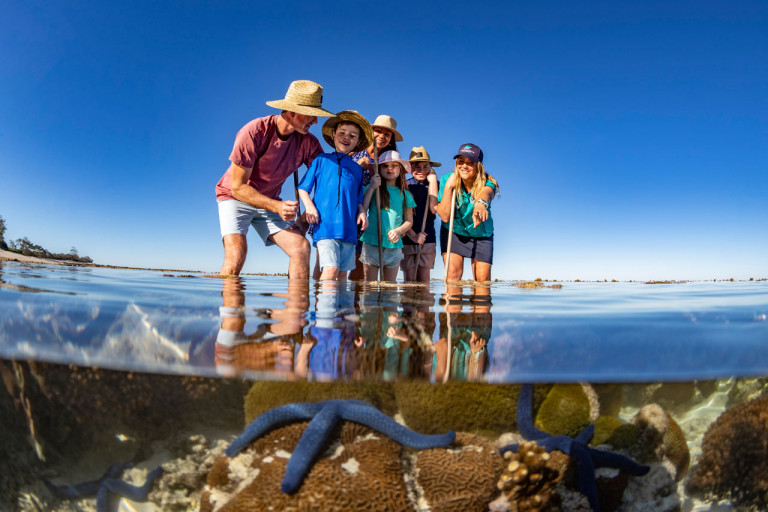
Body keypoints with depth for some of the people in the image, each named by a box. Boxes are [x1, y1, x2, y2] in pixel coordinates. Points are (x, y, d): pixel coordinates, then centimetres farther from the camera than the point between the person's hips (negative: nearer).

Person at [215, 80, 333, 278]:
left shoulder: (308, 142, -11)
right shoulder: (254, 132, -23)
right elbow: (238, 187, -21)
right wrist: (277, 206, -33)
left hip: (269, 201, 4)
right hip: (234, 197, -4)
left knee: (301, 246, -17)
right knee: (236, 253, -27)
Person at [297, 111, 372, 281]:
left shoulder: (357, 168, 18)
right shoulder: (321, 160, 10)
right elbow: (303, 188, 9)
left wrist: (361, 212, 3)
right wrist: (309, 207, -7)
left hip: (349, 229, 4)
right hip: (325, 224, -4)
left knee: (343, 272, 5)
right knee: (331, 269, -16)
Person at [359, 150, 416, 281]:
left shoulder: (405, 194, 11)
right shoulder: (372, 188, 5)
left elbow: (409, 221, 13)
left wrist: (398, 231, -6)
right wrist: (372, 188, -10)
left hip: (394, 244, 2)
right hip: (371, 242, -2)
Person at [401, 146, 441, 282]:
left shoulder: (433, 185, 7)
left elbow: (434, 209, -10)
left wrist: (432, 181, -7)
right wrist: (413, 235, -12)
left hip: (427, 239, 1)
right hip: (406, 239, -1)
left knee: (424, 280, 1)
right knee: (409, 280, 1)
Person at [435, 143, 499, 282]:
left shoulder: (488, 183, -18)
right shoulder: (447, 180, -14)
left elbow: (486, 193, -47)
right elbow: (444, 216, -20)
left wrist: (481, 203, -71)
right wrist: (448, 187, -29)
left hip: (481, 235, 0)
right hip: (453, 232, 0)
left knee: (482, 280, -2)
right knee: (452, 274, -15)